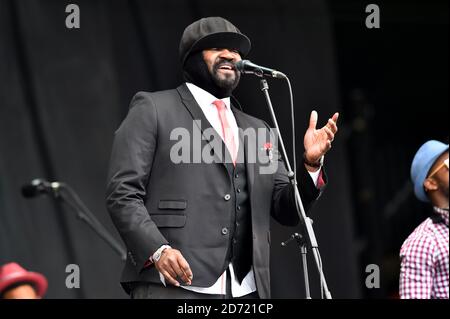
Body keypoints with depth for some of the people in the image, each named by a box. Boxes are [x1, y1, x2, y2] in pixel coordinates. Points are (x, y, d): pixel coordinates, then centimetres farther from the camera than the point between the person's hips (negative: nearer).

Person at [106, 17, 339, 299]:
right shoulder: (153, 109, 8)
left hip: (244, 291, 5)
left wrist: (310, 164, -1)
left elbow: (287, 210, 18)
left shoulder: (259, 131, 24)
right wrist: (156, 250, -16)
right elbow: (122, 193, 0)